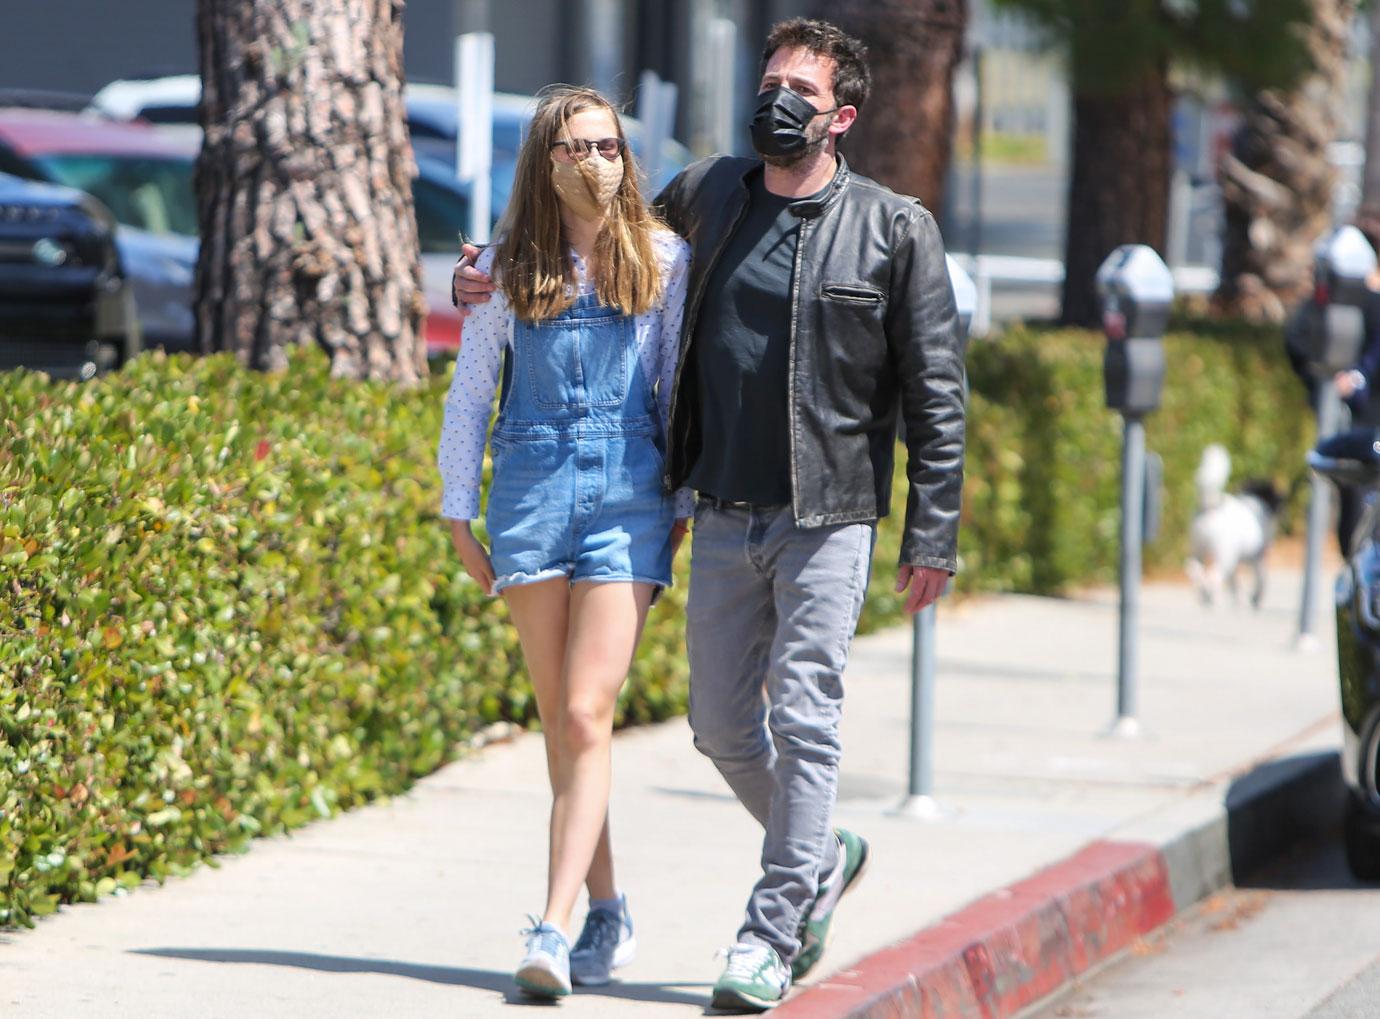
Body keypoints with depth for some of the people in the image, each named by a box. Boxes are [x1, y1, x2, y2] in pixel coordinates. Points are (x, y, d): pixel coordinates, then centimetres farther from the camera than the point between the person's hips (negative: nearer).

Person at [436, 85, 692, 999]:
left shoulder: (663, 260, 4)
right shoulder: (511, 267, 6)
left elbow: (680, 383, 10)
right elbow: (470, 393, 12)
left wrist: (687, 501, 8)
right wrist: (460, 513, 9)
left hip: (627, 500, -2)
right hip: (531, 494, 2)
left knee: (587, 717, -12)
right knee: (561, 719, 7)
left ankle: (553, 928, -16)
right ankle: (608, 914, 20)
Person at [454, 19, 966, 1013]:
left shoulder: (895, 230, -4)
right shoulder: (706, 196, 7)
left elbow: (936, 393, -2)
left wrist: (932, 535, -5)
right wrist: (495, 281, 14)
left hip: (829, 517, -4)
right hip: (724, 519, 4)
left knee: (803, 721, -8)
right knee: (723, 724, 9)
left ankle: (774, 930, -3)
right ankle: (821, 855, 33)